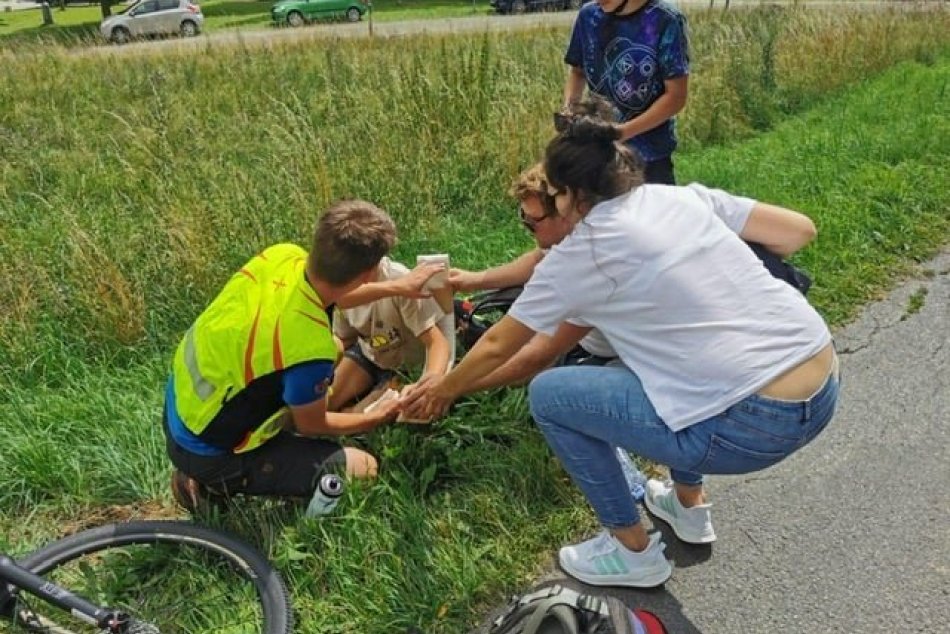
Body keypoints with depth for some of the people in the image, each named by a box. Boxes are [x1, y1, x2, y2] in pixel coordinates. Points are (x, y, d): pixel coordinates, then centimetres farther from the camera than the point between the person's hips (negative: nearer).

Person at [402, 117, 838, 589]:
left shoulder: (578, 254, -3)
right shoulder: (685, 196, 11)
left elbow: (497, 346, 9)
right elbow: (800, 230, 13)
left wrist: (444, 389, 28)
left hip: (753, 425, -8)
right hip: (824, 386, 8)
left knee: (548, 395, 4)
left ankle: (634, 552, 19)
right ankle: (689, 506, 41)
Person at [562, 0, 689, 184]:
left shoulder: (666, 21, -16)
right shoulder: (588, 15, -1)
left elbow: (676, 95, -14)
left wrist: (623, 132, -23)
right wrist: (570, 108, -8)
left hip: (649, 151, -4)